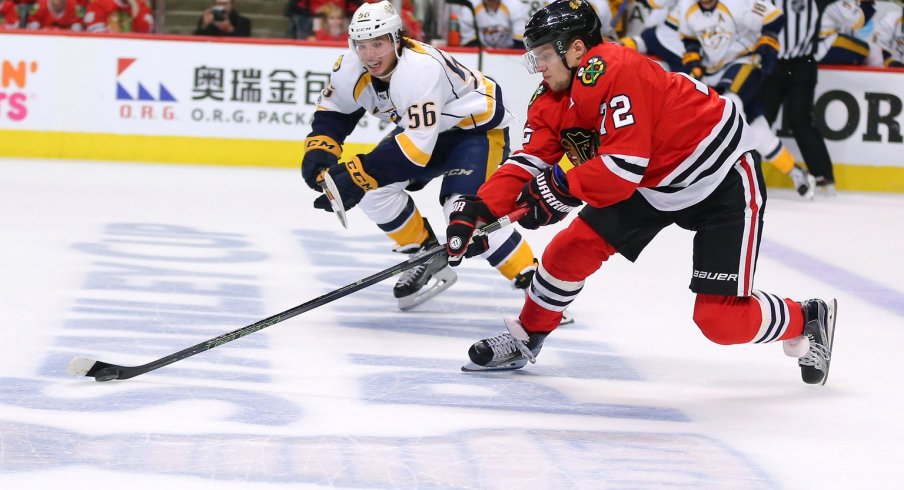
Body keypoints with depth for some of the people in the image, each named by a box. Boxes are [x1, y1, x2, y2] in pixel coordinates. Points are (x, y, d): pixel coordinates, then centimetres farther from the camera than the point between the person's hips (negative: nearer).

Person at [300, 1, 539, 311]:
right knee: (374, 189, -5)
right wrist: (319, 152, -16)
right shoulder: (352, 68, -14)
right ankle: (429, 259, 10)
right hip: (423, 127, 9)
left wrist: (358, 174, -44)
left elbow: (417, 144, -41)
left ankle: (533, 281, -18)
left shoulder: (420, 69, -38)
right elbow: (333, 111, 4)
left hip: (478, 126, -9)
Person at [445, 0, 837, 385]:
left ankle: (807, 322, 15)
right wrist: (477, 208, -18)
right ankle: (526, 338, 18)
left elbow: (625, 166, -33)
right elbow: (529, 167, -5)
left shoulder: (615, 70, -29)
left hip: (724, 180, -8)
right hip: (652, 184, 8)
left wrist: (559, 187, -27)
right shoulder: (552, 101, -1)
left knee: (721, 319, -11)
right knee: (571, 250, -2)